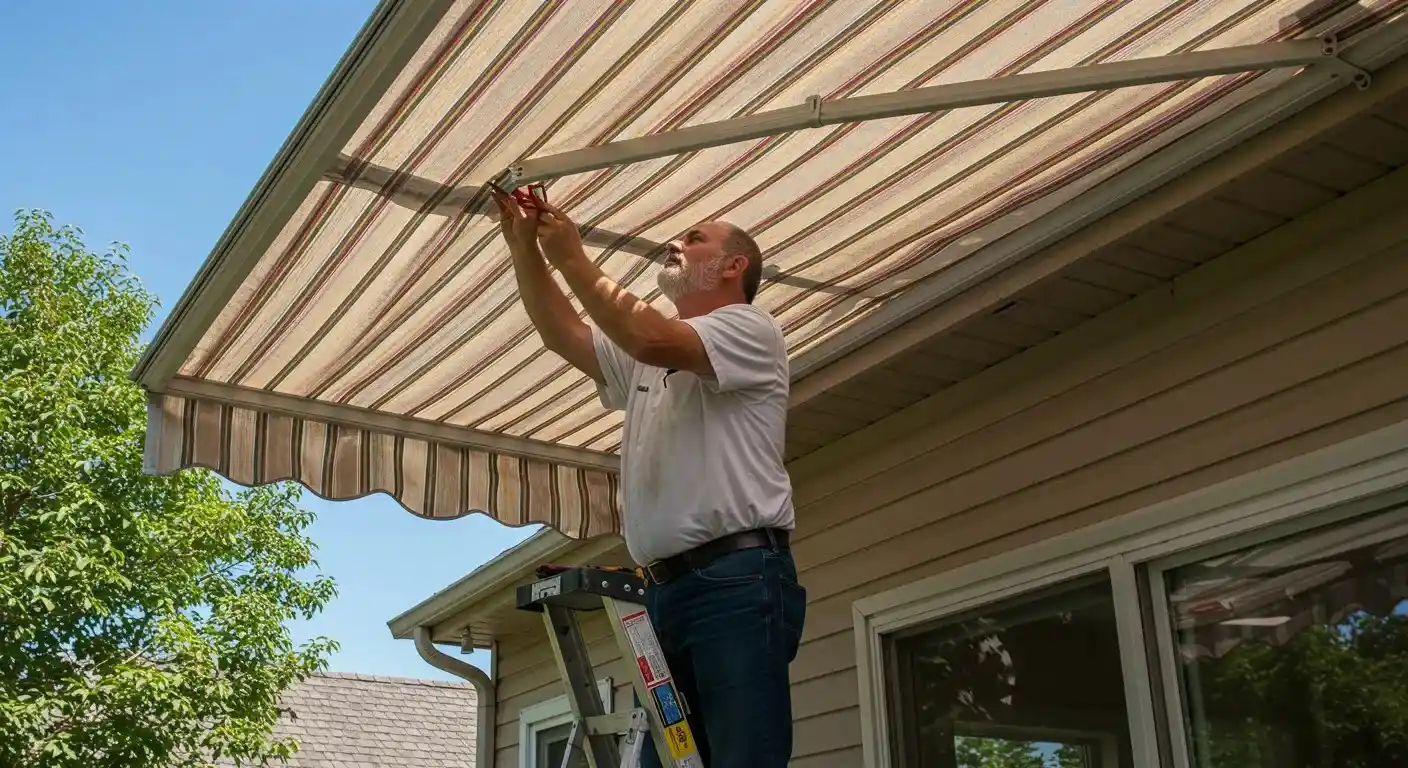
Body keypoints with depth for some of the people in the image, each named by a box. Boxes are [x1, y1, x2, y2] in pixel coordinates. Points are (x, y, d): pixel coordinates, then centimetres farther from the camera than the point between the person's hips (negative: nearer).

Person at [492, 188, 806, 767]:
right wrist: (524, 248, 10)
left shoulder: (750, 329, 3)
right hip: (664, 589, 8)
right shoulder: (642, 361, 30)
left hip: (738, 580, -8)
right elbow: (562, 336, 19)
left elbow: (650, 337, -13)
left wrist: (571, 258, -4)